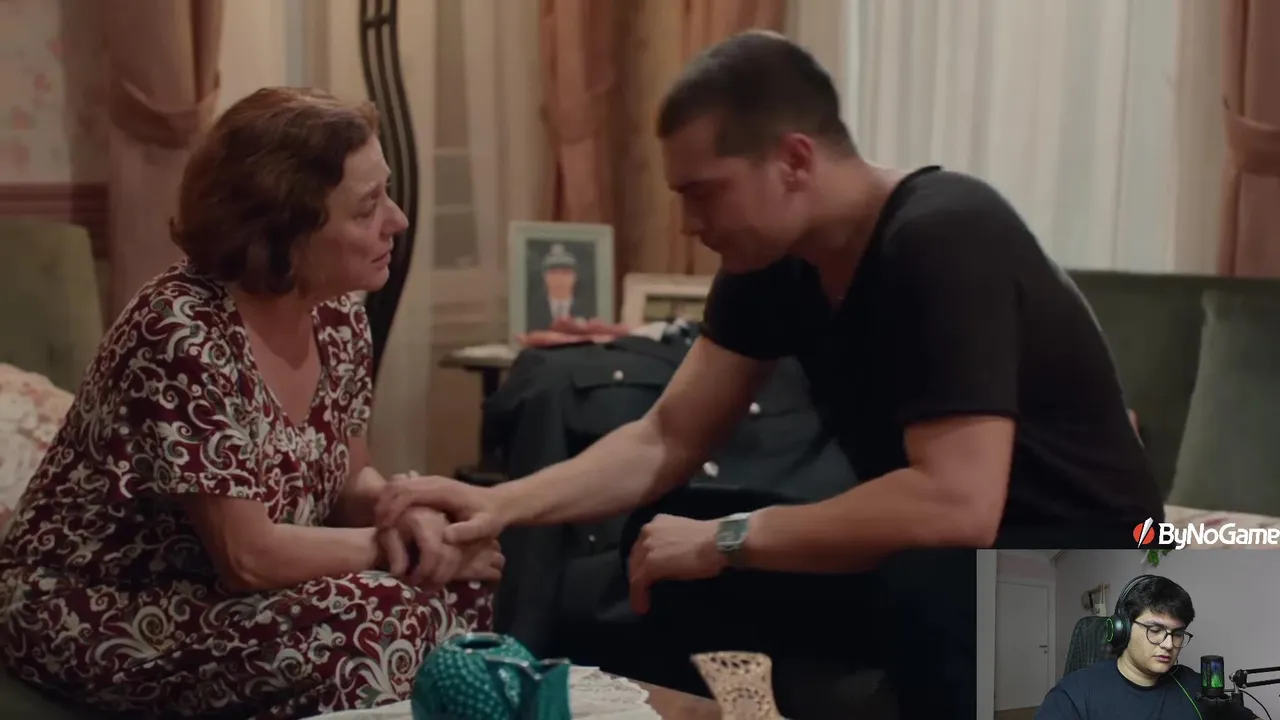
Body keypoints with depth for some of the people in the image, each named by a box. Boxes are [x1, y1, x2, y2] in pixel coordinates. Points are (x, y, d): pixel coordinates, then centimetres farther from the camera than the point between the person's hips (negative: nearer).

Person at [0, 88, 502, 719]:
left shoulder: (337, 313, -4)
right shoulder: (181, 332, -28)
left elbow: (348, 479, 7)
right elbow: (247, 554, -29)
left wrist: (408, 513, -15)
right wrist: (394, 543, -18)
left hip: (211, 594, 8)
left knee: (463, 590, -9)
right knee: (379, 620, -26)